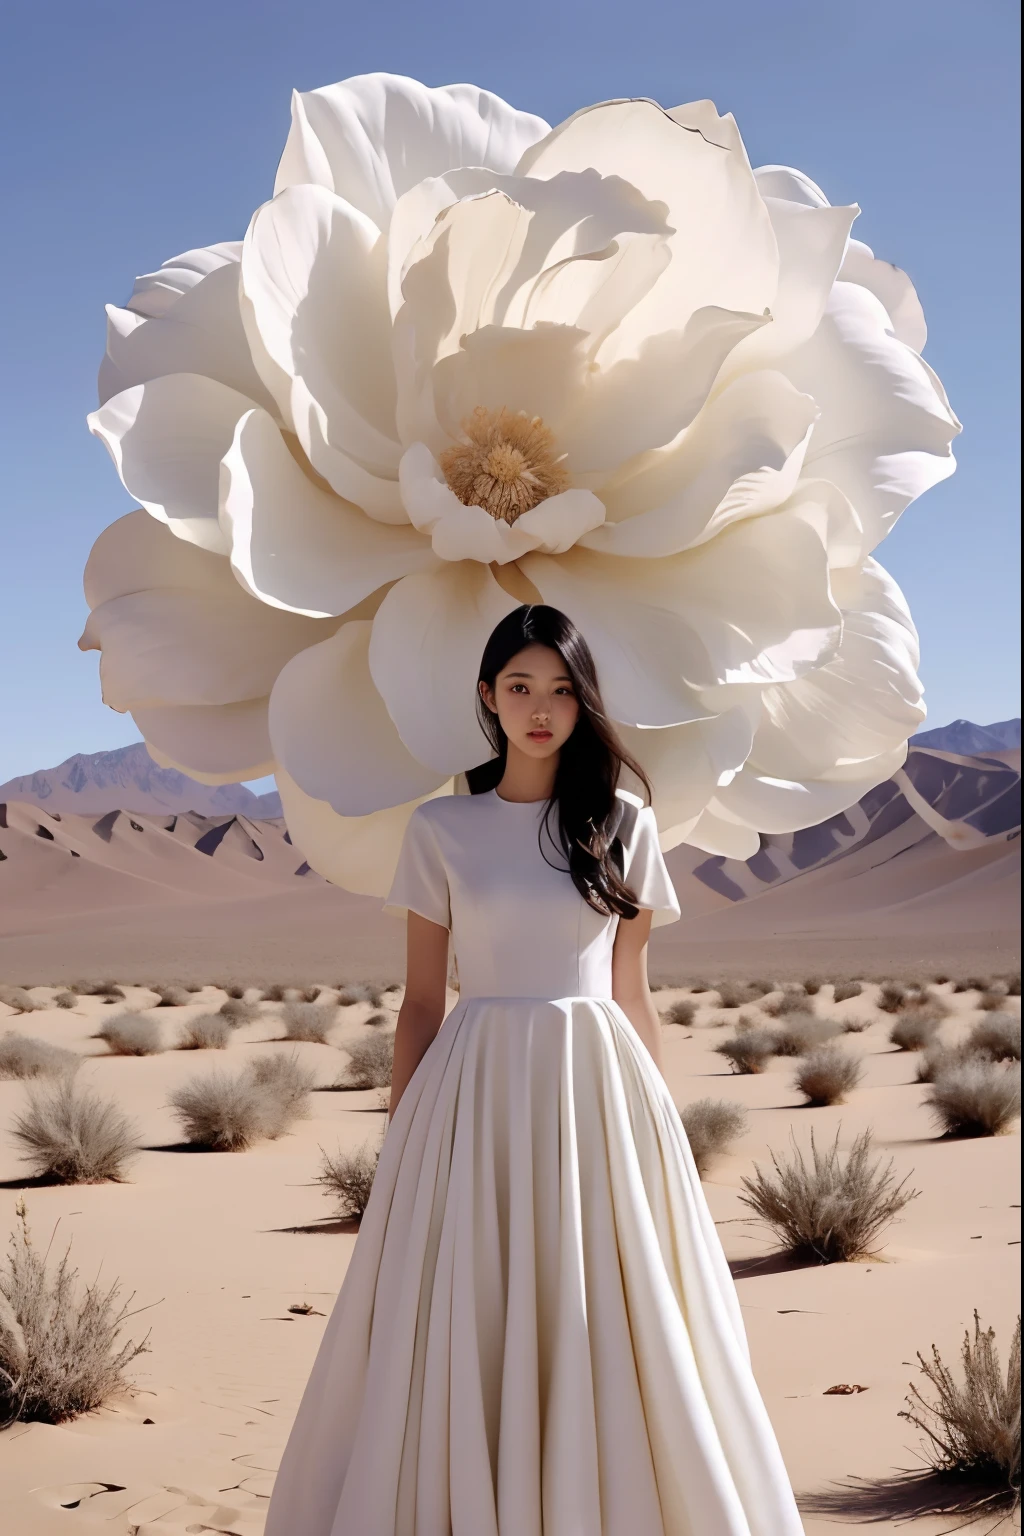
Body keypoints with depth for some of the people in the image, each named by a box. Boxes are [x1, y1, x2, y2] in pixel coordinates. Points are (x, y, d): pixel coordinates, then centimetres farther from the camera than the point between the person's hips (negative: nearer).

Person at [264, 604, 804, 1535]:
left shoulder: (623, 822, 6)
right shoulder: (440, 828, 4)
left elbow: (632, 993, 10)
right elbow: (421, 1001, 5)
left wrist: (660, 1127, 8)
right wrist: (399, 1144, 1)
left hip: (594, 1089, 1)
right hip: (476, 1093, 0)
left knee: (611, 1336, 2)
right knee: (464, 1333, 0)